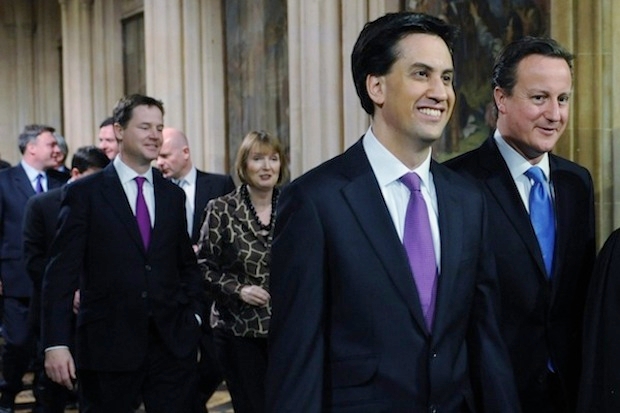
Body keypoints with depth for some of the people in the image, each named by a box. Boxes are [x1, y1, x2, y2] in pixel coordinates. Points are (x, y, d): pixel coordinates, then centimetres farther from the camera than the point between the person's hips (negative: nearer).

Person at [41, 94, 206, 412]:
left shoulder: (173, 195, 10)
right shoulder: (85, 193, -3)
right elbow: (61, 271, -7)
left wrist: (194, 315, 5)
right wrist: (56, 343, -14)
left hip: (173, 343, 3)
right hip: (107, 346, -3)